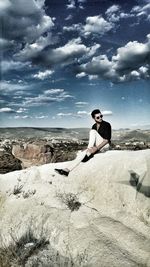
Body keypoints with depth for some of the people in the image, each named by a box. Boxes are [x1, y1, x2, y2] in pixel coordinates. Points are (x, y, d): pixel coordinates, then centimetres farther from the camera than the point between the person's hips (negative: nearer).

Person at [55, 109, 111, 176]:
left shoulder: (107, 125, -11)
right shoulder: (94, 126, 7)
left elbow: (107, 140, -18)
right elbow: (91, 139, 7)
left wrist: (96, 148, -29)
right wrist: (90, 147, -15)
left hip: (105, 146, -5)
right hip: (97, 147, 5)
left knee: (93, 131, -27)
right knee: (82, 153, -22)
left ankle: (88, 153, -28)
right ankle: (67, 170, -29)